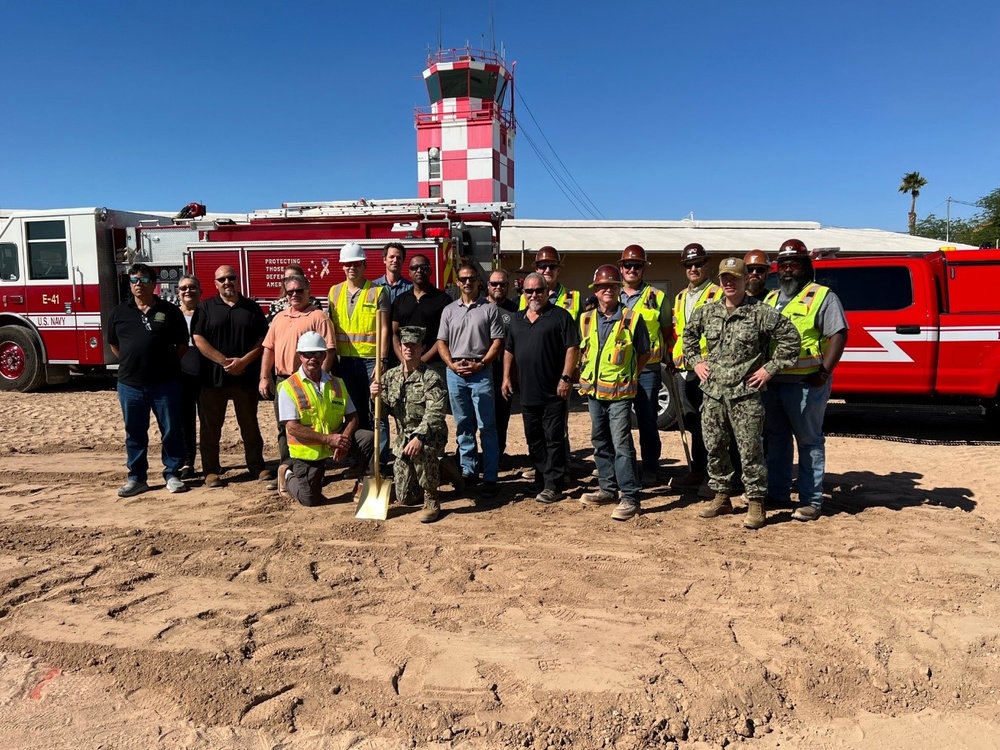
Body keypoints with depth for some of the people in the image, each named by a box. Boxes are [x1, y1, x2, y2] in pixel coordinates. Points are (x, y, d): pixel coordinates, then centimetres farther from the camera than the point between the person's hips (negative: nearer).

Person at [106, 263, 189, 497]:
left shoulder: (170, 312, 1)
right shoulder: (119, 313, 6)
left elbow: (182, 344, 8)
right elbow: (113, 344, 16)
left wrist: (167, 364, 6)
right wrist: (132, 363, 12)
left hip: (165, 384, -2)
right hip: (130, 385, 2)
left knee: (171, 431, 4)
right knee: (134, 433, 10)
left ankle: (172, 474, 16)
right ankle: (136, 478, 20)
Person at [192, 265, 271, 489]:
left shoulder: (252, 308, 7)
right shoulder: (206, 307, 3)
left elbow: (262, 340, 2)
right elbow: (198, 339, -5)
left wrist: (244, 361, -12)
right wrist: (224, 361, -13)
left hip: (246, 377, 1)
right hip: (213, 377, -1)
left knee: (250, 424, 9)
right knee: (211, 426, 5)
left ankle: (257, 467, 18)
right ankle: (211, 471, 14)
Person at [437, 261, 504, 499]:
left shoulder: (489, 309, 2)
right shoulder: (449, 310, 12)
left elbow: (497, 342, -2)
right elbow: (441, 342, 10)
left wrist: (479, 364, -12)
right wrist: (452, 364, -6)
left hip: (481, 372, -3)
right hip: (455, 372, 4)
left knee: (487, 426, -4)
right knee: (463, 425, 10)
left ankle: (490, 477, -2)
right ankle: (468, 470, 21)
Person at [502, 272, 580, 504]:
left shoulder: (560, 316, -4)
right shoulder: (517, 319, 15)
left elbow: (572, 348, -10)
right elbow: (509, 351, 21)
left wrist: (566, 378, -17)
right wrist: (507, 377, 13)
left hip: (553, 393, -6)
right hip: (527, 393, 7)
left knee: (554, 439, -2)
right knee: (533, 440, 14)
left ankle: (553, 486, 3)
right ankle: (541, 479, 26)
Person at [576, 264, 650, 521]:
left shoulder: (632, 318, -5)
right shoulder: (586, 319, 7)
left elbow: (643, 353, 4)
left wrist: (629, 375, -1)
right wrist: (586, 378, 11)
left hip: (619, 392, -5)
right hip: (593, 391, 5)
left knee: (621, 444, -9)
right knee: (601, 443, 13)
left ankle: (630, 498, -3)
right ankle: (608, 489, 26)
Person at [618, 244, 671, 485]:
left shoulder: (657, 297, 5)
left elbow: (667, 332, 11)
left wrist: (656, 351, -1)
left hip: (647, 370, -2)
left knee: (647, 422, 3)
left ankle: (650, 470, 14)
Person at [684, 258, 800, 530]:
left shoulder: (760, 312, -6)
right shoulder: (706, 312, 9)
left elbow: (790, 337, -4)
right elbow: (689, 335, 25)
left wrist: (770, 368, -6)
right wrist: (695, 361, 13)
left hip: (746, 394, -5)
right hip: (713, 392, 5)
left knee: (750, 449, -3)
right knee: (714, 447, 11)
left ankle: (756, 503, 9)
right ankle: (722, 497, 26)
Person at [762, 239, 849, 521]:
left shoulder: (822, 296, -3)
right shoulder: (770, 299, 17)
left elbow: (838, 335, -10)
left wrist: (824, 372, -18)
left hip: (805, 383, -7)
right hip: (772, 382, 7)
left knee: (809, 441, 0)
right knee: (776, 439, 14)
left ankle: (811, 501, 7)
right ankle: (777, 493, 25)